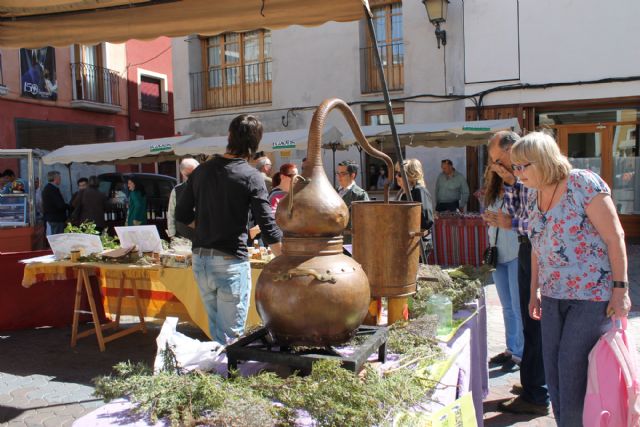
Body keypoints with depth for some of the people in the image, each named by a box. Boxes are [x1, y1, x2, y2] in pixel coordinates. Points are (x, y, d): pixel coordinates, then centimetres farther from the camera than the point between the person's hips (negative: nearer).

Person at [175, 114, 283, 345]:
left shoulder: (202, 170, 5)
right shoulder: (250, 176, -11)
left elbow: (182, 215, 10)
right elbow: (269, 228, -14)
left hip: (200, 259, 6)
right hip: (231, 261, -5)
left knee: (216, 331, 19)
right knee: (231, 336, 3)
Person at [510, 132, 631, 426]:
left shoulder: (583, 184, -13)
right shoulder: (533, 196, 7)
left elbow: (614, 237, -12)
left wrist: (620, 288, -14)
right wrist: (535, 291, 16)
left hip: (593, 294, -7)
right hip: (554, 295, 7)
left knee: (574, 370, -3)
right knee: (553, 369, 9)